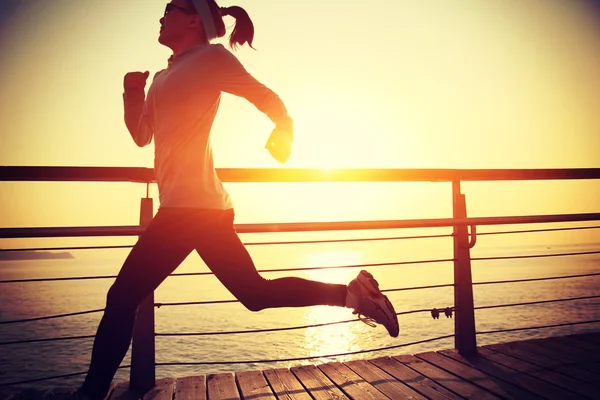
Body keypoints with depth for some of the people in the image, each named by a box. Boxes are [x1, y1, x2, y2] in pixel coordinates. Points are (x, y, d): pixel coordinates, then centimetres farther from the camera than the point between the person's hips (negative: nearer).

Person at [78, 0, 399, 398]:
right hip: (201, 206, 9)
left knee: (123, 297, -2)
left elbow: (272, 102, 1)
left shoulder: (211, 56, -1)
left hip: (189, 206, -9)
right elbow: (142, 135, 23)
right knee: (257, 293, 9)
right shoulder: (164, 77, 24)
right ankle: (353, 293, 11)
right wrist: (133, 92, 7)